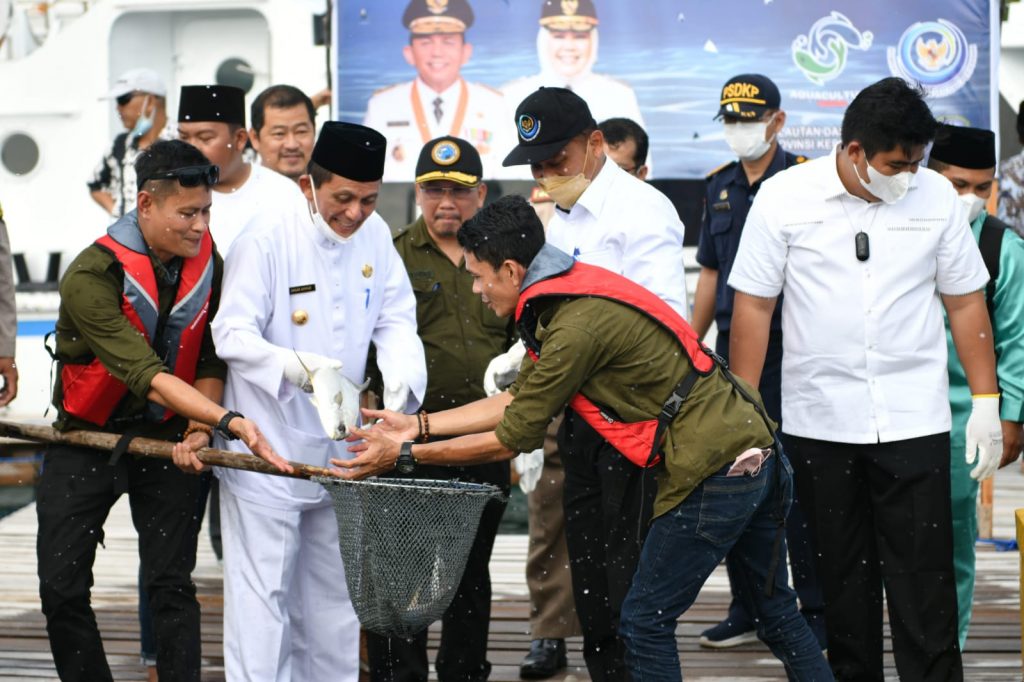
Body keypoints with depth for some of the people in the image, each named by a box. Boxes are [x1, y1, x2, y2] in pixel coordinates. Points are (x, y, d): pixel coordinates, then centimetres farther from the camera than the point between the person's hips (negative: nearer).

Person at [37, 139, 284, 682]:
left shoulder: (207, 262, -8)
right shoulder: (90, 277, -25)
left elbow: (210, 358, 1)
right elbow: (147, 377, -33)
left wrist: (199, 429, -15)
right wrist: (229, 421, -43)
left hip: (164, 436, 3)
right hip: (85, 435, -2)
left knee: (172, 585, -3)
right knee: (61, 587, -2)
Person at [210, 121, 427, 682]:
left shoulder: (375, 238, 3)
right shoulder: (265, 245, -14)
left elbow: (395, 322, 1)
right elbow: (231, 333, -19)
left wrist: (401, 380, -21)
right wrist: (292, 367, -38)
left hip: (339, 445, 6)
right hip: (266, 445, -6)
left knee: (332, 591, 15)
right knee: (263, 592, -6)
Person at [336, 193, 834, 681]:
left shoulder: (578, 326, -20)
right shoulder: (577, 290, 10)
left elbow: (513, 438, -13)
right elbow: (519, 400, 16)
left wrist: (405, 454, -7)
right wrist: (418, 425, 13)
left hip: (713, 475, -10)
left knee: (645, 621, 0)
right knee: (778, 613, 18)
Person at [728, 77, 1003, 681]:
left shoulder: (936, 196, 0)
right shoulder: (785, 197, -4)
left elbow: (966, 302, 8)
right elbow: (753, 306, -1)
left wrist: (986, 402, 5)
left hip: (914, 422, 0)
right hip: (819, 423, 0)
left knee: (925, 579, -3)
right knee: (842, 576, 9)